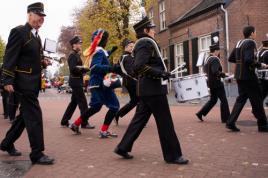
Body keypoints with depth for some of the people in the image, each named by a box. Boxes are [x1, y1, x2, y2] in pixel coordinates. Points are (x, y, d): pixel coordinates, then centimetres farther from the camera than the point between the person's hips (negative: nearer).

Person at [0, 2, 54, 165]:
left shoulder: (37, 36, 16)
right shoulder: (18, 32, -10)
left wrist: (43, 62, 4)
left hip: (33, 82, 9)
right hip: (24, 82, -9)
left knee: (26, 114, 16)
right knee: (34, 115, -8)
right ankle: (37, 153, -1)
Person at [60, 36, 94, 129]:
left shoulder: (77, 55, 18)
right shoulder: (72, 56, -12)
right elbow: (73, 69, -23)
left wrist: (84, 69, 0)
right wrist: (84, 69, -18)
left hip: (77, 81, 10)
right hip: (75, 81, -10)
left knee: (74, 102, 14)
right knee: (83, 102, -8)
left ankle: (64, 121, 20)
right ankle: (84, 123, -4)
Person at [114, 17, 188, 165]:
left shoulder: (142, 44, 19)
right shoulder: (147, 43, -12)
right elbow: (139, 67, -25)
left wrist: (161, 72, 17)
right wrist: (160, 73, -20)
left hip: (146, 89, 10)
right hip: (153, 88, -10)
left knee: (140, 119, 13)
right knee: (165, 122, -3)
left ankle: (123, 147, 17)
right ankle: (172, 155, 6)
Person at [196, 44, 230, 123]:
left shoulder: (208, 59, 10)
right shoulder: (215, 59, -18)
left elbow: (205, 69, 21)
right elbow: (215, 72, -28)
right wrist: (223, 75, -18)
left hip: (211, 82, 10)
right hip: (216, 83, -10)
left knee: (213, 100, 18)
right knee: (223, 100, 0)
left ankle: (200, 113, 18)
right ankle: (225, 118, 6)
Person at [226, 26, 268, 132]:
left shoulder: (239, 43, 12)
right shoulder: (250, 43, -13)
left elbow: (231, 59, 16)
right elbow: (249, 60, -25)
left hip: (239, 75, 8)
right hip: (248, 76, -8)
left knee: (241, 98, 13)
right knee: (257, 99, 3)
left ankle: (231, 122, 7)